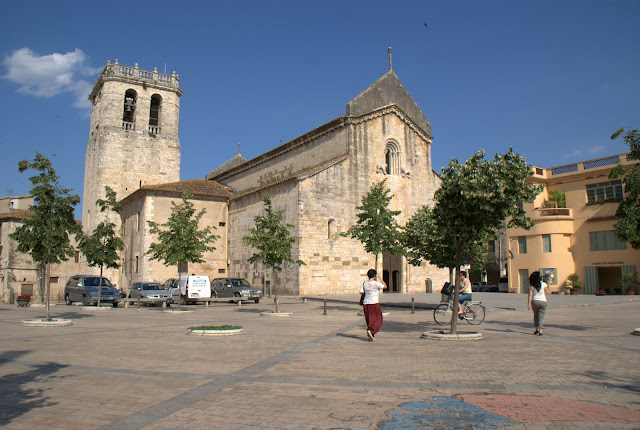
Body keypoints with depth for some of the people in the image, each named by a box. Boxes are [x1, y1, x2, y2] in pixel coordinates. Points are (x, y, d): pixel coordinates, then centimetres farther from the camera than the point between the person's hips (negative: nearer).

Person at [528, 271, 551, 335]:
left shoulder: (531, 285, -3)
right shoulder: (543, 284, -7)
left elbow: (530, 295, -8)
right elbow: (548, 292, 1)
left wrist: (529, 303, -7)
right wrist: (548, 287, 21)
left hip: (535, 301, 2)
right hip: (543, 301, -2)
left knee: (536, 315, 18)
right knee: (541, 316, 1)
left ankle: (536, 330, 21)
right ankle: (540, 331, -7)